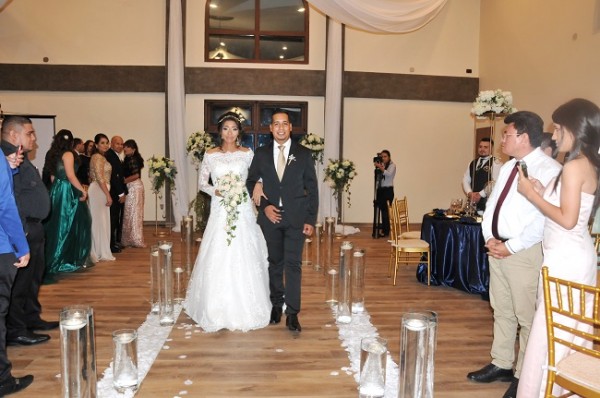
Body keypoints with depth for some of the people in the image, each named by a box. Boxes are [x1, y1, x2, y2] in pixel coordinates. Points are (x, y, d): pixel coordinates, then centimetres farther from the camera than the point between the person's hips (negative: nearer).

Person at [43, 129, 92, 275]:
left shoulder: (54, 154, 11)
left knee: (57, 225, 12)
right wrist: (83, 190, -14)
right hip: (67, 192, -8)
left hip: (57, 190, 8)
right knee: (70, 225, 0)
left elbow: (53, 174, 14)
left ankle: (53, 259, 18)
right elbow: (70, 175, -19)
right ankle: (70, 259, 5)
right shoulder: (68, 154, -11)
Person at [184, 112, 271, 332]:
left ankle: (245, 308, 16)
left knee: (244, 260, 2)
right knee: (218, 260, 0)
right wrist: (216, 191, -11)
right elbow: (202, 183, 8)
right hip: (219, 212, 0)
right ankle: (218, 310, 14)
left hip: (243, 212, 0)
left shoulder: (247, 153, 4)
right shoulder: (210, 155, 4)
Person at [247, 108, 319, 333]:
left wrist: (311, 220, -5)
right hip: (271, 216, 2)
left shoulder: (304, 154, 0)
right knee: (275, 263, 12)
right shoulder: (261, 154, 4)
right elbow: (251, 183, 10)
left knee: (293, 264, -4)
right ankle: (276, 305, 26)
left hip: (296, 218, -2)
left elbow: (312, 189, 1)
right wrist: (263, 206, -4)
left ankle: (292, 313, 3)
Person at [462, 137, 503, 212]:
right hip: (472, 200, 6)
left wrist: (480, 194, -14)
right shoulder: (472, 163, 18)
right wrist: (470, 193, -5)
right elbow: (465, 180, 13)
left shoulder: (496, 163, -3)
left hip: (487, 200, -5)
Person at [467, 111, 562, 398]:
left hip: (524, 251, -8)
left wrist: (511, 246, -17)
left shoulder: (548, 169, -14)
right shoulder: (508, 167, 14)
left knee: (527, 316, 2)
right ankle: (501, 364, 31)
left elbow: (544, 219, -21)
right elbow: (491, 205, 15)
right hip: (497, 248, 9)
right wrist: (489, 237, 0)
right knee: (501, 310, 17)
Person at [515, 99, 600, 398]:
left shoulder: (574, 167, -17)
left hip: (565, 259, -10)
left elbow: (567, 219, -21)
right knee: (569, 332, 18)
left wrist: (532, 195, -14)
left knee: (550, 332, -1)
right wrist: (542, 193, 7)